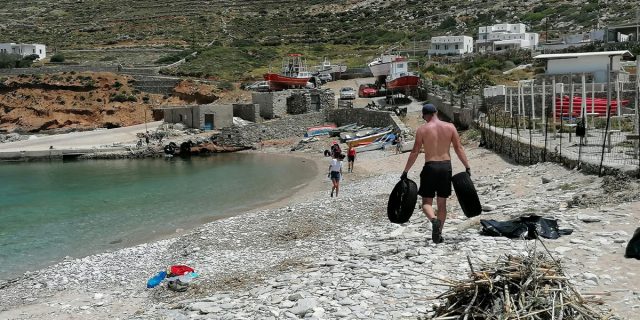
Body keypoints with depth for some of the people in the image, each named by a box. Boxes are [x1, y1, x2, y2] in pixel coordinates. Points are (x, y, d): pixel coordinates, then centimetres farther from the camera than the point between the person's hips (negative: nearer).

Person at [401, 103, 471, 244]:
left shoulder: (422, 129, -4)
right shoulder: (450, 127, 3)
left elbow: (415, 152, -4)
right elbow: (459, 148, 2)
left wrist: (405, 172, 1)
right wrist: (467, 167, 8)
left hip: (430, 166, -3)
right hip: (446, 166, 3)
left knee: (427, 202, 6)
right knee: (442, 202, 13)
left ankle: (434, 220, -24)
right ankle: (438, 234, 15)